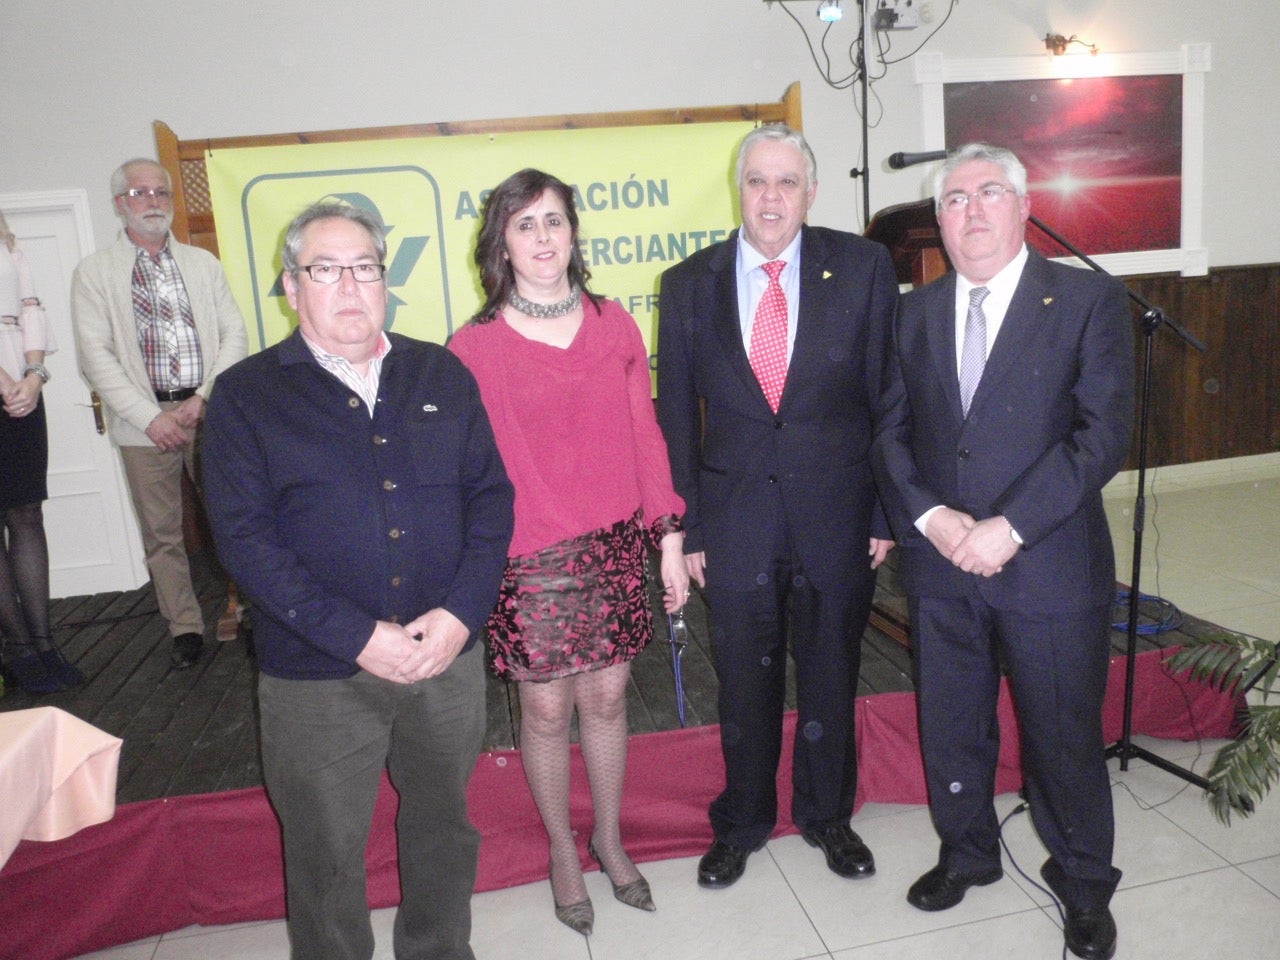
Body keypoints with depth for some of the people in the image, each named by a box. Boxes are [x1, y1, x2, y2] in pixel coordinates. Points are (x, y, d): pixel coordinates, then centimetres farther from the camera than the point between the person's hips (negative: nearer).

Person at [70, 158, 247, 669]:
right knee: (162, 533, 4)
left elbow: (234, 334, 6)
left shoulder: (203, 263, 12)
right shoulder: (94, 272, 5)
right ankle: (185, 627, 16)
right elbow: (96, 357, -2)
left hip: (210, 411, 1)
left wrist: (205, 398, -7)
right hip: (145, 420, -1)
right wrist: (151, 417, -11)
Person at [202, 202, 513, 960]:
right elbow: (245, 537, -10)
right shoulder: (246, 395, -3)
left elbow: (491, 495, 2)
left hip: (448, 657, 3)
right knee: (326, 853, 13)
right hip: (318, 674, -2)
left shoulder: (442, 375, 5)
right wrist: (357, 636, -17)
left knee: (445, 827, 21)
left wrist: (461, 613, -12)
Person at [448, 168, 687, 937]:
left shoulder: (614, 325, 3)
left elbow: (645, 434, 5)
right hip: (526, 557, -2)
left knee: (607, 698, 13)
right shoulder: (475, 345, -5)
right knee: (546, 709, 11)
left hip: (613, 546, 3)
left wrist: (669, 537, 3)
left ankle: (610, 838, 38)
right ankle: (564, 852, 35)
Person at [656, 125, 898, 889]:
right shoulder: (688, 286, -1)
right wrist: (686, 528, 0)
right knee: (744, 681, 14)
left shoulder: (863, 267, -3)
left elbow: (888, 395, -2)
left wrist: (887, 512, -4)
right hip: (735, 516, 1)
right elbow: (678, 419, 2)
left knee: (831, 672, 16)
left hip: (837, 509, 0)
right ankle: (743, 822, 38)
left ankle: (827, 814, 40)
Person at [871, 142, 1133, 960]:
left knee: (1064, 731, 11)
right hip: (940, 563, 4)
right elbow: (892, 431, 6)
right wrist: (930, 517, -10)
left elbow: (1104, 433, -13)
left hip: (1050, 564, -3)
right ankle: (968, 853, 41)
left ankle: (1083, 880, 36)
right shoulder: (918, 312, 8)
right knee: (950, 725, 16)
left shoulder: (1089, 300, -4)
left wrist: (1008, 528, -18)